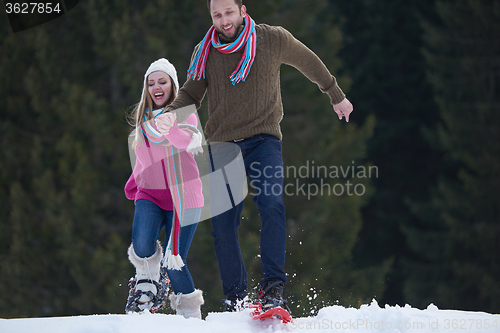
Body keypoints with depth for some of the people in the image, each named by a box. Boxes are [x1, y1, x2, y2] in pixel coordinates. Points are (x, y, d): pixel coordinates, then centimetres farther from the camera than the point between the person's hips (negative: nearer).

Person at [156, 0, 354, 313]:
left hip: (263, 139, -2)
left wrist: (337, 96, 29)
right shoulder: (205, 53, 5)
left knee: (272, 206, -25)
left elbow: (309, 63, 17)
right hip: (223, 146, 2)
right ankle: (236, 298, 10)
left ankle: (274, 288, -26)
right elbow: (191, 94, 17)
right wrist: (169, 116, -4)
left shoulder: (273, 39, 0)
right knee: (223, 224, -3)